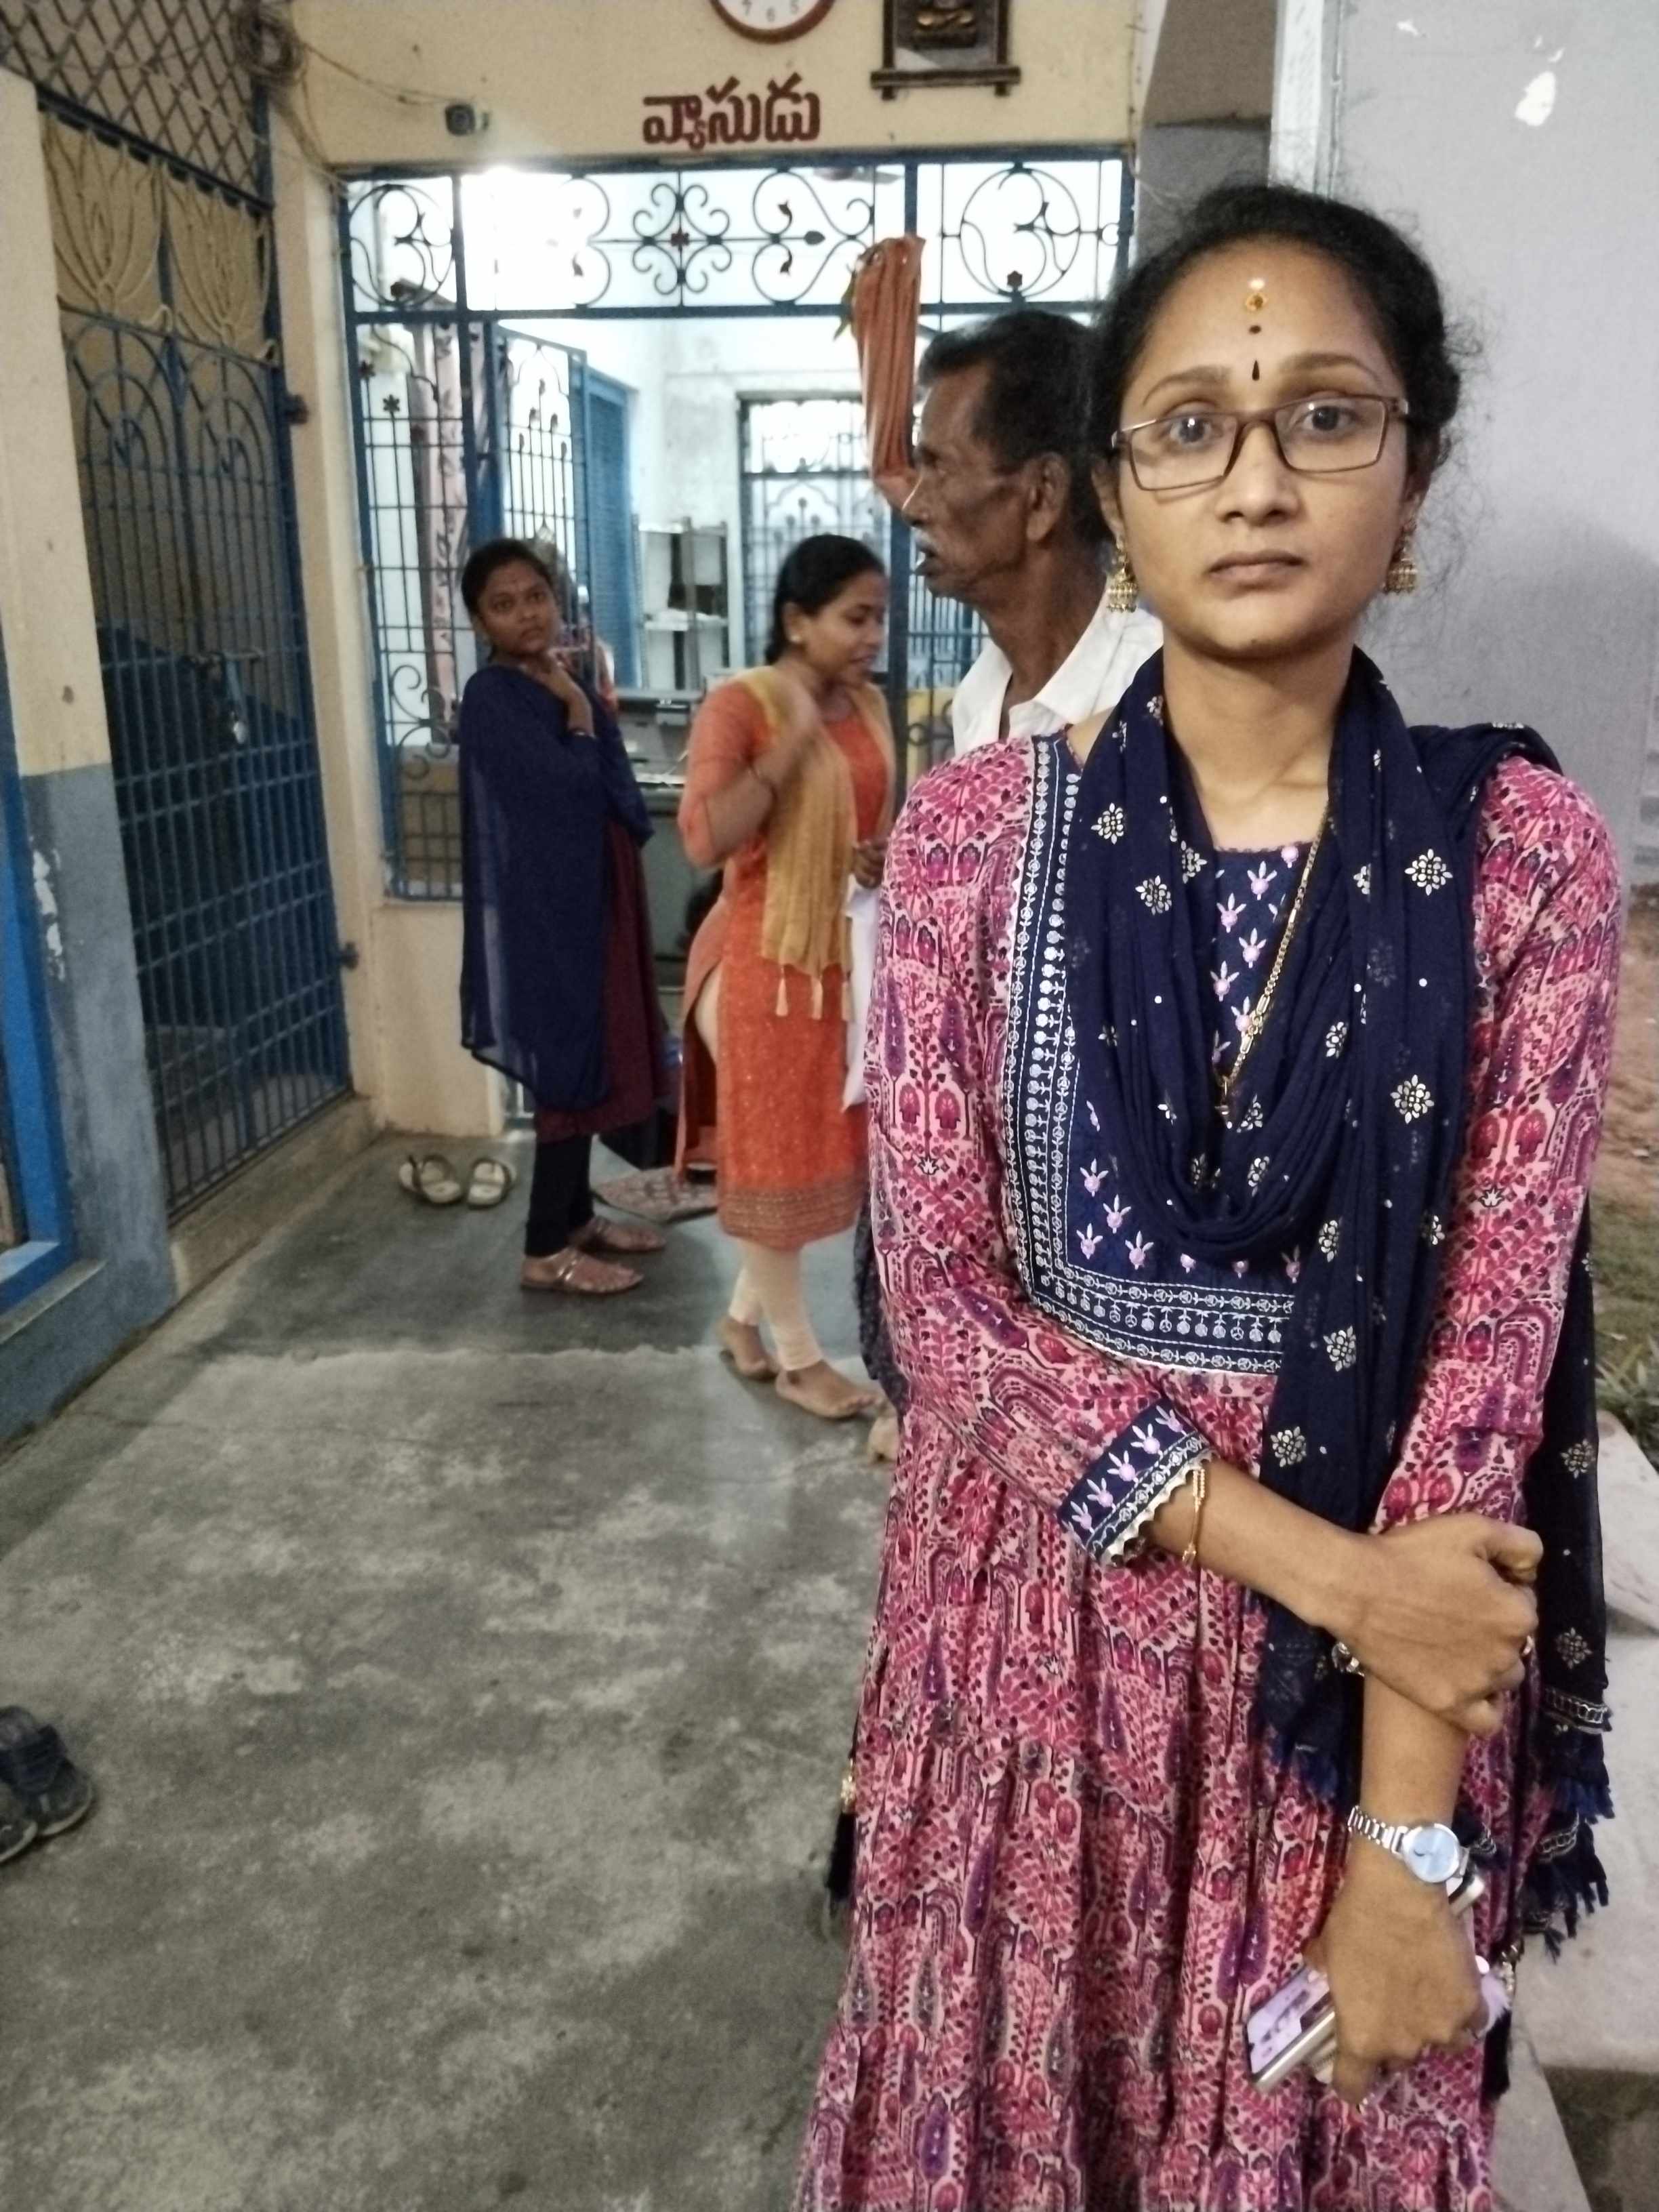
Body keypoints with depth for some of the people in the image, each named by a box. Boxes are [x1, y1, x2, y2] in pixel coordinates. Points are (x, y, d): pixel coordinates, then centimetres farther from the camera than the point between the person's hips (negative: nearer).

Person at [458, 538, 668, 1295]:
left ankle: (577, 1216, 29)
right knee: (571, 1070, -5)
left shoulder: (561, 685, 12)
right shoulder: (493, 697, -14)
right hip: (542, 909, -9)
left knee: (590, 1064, 15)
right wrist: (579, 715, -11)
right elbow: (570, 783, -23)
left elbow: (620, 794, 12)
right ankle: (546, 1251, 6)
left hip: (590, 897, 9)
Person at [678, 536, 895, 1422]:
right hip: (764, 962, -7)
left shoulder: (868, 706, 8)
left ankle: (744, 1315, 35)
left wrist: (885, 860, -2)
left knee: (818, 1149, 15)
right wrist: (793, 741, -25)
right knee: (773, 1157, 6)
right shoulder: (738, 705, -14)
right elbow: (705, 840, -24)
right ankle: (797, 1354, 22)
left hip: (847, 957, 7)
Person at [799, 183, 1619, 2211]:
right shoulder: (972, 829, -9)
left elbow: (1489, 1341, -11)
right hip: (1044, 1601, 1)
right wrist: (1318, 1563, -18)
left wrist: (1404, 1842, -13)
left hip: (1389, 1634, 0)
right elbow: (943, 1298, -11)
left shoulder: (1520, 849, -8)